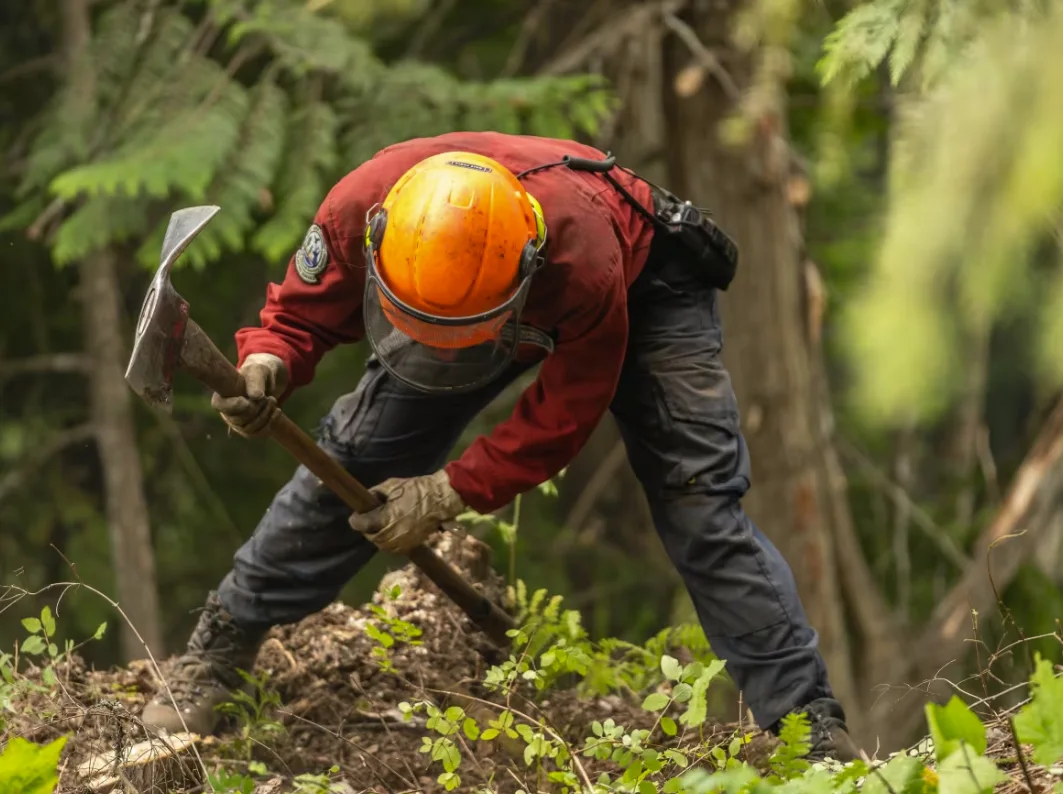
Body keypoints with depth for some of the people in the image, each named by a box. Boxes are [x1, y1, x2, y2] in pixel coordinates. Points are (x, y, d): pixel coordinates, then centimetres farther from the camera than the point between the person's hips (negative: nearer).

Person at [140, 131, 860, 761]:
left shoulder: (581, 260, -46)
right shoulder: (357, 213, -38)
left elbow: (564, 418, -29)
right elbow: (302, 314, -18)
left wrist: (448, 494, -32)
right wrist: (265, 368, -41)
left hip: (641, 284, -4)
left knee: (697, 493, -17)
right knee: (354, 455, -5)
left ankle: (810, 724, -13)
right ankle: (218, 654, 9)